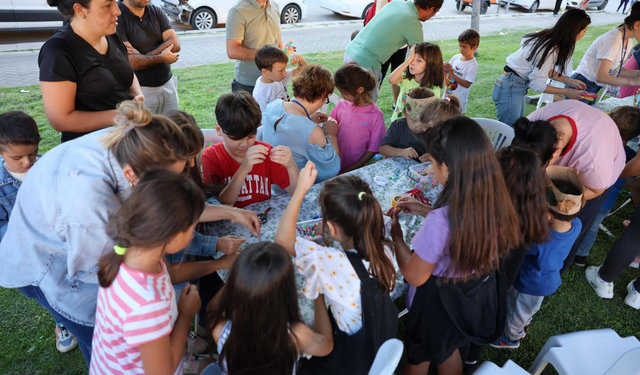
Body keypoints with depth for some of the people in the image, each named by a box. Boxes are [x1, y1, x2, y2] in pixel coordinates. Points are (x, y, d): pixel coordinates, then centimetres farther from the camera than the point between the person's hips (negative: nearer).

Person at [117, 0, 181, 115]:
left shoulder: (156, 11, 6)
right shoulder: (117, 17, -11)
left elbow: (175, 44, -6)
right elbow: (126, 61, -21)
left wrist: (142, 57, -16)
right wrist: (161, 58, -14)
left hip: (167, 84, 5)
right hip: (140, 89, -5)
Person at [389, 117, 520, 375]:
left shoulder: (439, 222, -40)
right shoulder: (495, 201, -18)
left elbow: (415, 276, -24)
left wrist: (396, 235, -12)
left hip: (438, 302, -6)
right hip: (479, 295, 6)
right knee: (448, 350, 35)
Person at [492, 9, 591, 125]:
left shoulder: (549, 36, 3)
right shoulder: (550, 50, -23)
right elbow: (537, 84, -19)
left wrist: (569, 81, 9)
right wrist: (567, 92, -10)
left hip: (520, 87, 10)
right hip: (511, 88, -10)